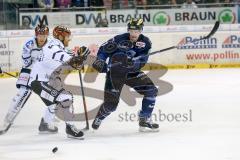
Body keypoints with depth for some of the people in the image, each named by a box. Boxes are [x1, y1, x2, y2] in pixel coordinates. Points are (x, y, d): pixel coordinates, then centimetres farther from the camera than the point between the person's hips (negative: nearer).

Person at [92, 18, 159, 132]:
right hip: (115, 73, -3)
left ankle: (144, 120, -1)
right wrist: (100, 61, -19)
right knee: (111, 103, -8)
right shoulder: (119, 39, -17)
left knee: (151, 90, -12)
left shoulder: (145, 43, -10)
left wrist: (129, 61, -38)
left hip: (132, 72, 4)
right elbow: (103, 49, -5)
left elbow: (141, 62, -21)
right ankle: (99, 117, 25)